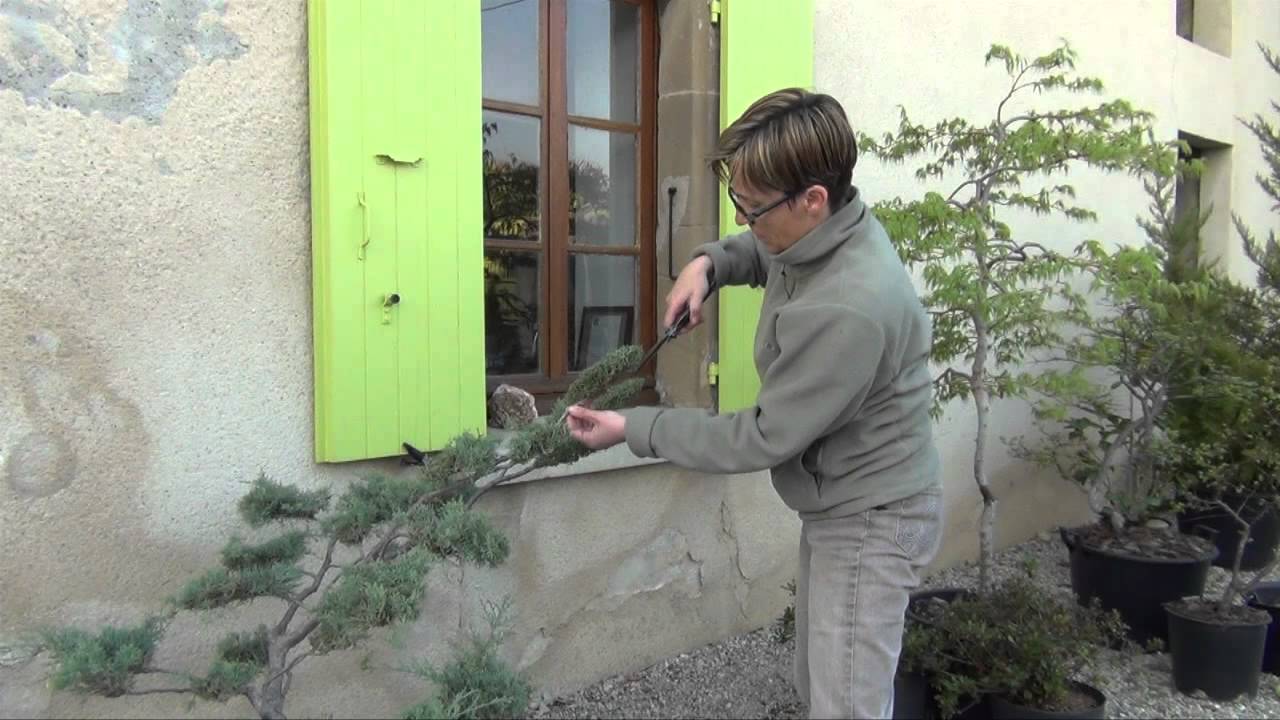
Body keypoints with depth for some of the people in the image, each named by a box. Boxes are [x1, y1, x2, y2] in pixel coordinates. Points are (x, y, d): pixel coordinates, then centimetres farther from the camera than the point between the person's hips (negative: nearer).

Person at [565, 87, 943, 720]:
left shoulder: (847, 310, -34)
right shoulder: (822, 232, -5)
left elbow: (762, 439, -24)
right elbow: (761, 251, 21)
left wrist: (632, 428, -16)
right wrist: (708, 263, -1)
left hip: (870, 521, -9)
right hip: (837, 505, 9)